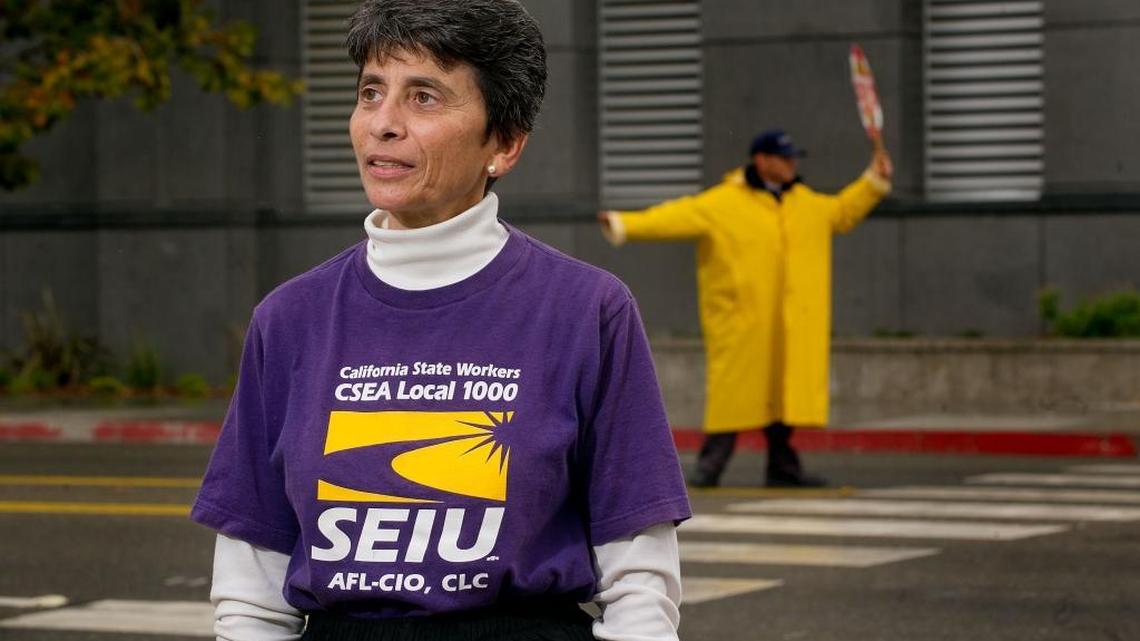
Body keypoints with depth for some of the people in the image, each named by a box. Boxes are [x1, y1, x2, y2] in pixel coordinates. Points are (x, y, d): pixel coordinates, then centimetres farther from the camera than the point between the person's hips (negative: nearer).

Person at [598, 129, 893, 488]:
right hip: (740, 321, -6)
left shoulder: (805, 202, 15)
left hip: (787, 329, 6)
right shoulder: (722, 203, -7)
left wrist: (874, 181, 22)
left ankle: (782, 467, 15)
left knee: (784, 391, 7)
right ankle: (710, 467, -1)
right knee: (732, 391, -7)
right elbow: (677, 217, -14)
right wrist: (624, 225, -24)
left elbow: (842, 213, 30)